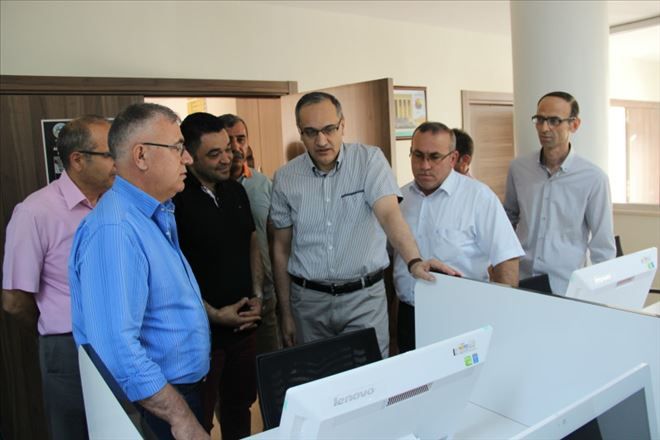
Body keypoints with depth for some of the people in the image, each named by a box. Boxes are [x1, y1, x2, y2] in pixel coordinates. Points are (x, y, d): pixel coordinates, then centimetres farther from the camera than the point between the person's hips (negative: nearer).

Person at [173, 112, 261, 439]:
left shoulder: (236, 191, 6)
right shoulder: (175, 200, -16)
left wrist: (257, 295, 4)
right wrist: (214, 314, -15)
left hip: (244, 324, 6)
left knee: (240, 404, 21)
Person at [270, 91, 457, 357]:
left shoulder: (370, 159, -6)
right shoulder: (285, 178, 0)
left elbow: (389, 213, -21)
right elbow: (281, 247, 6)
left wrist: (414, 261, -39)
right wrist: (286, 313, 6)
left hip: (364, 296, -2)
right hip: (308, 300, 2)